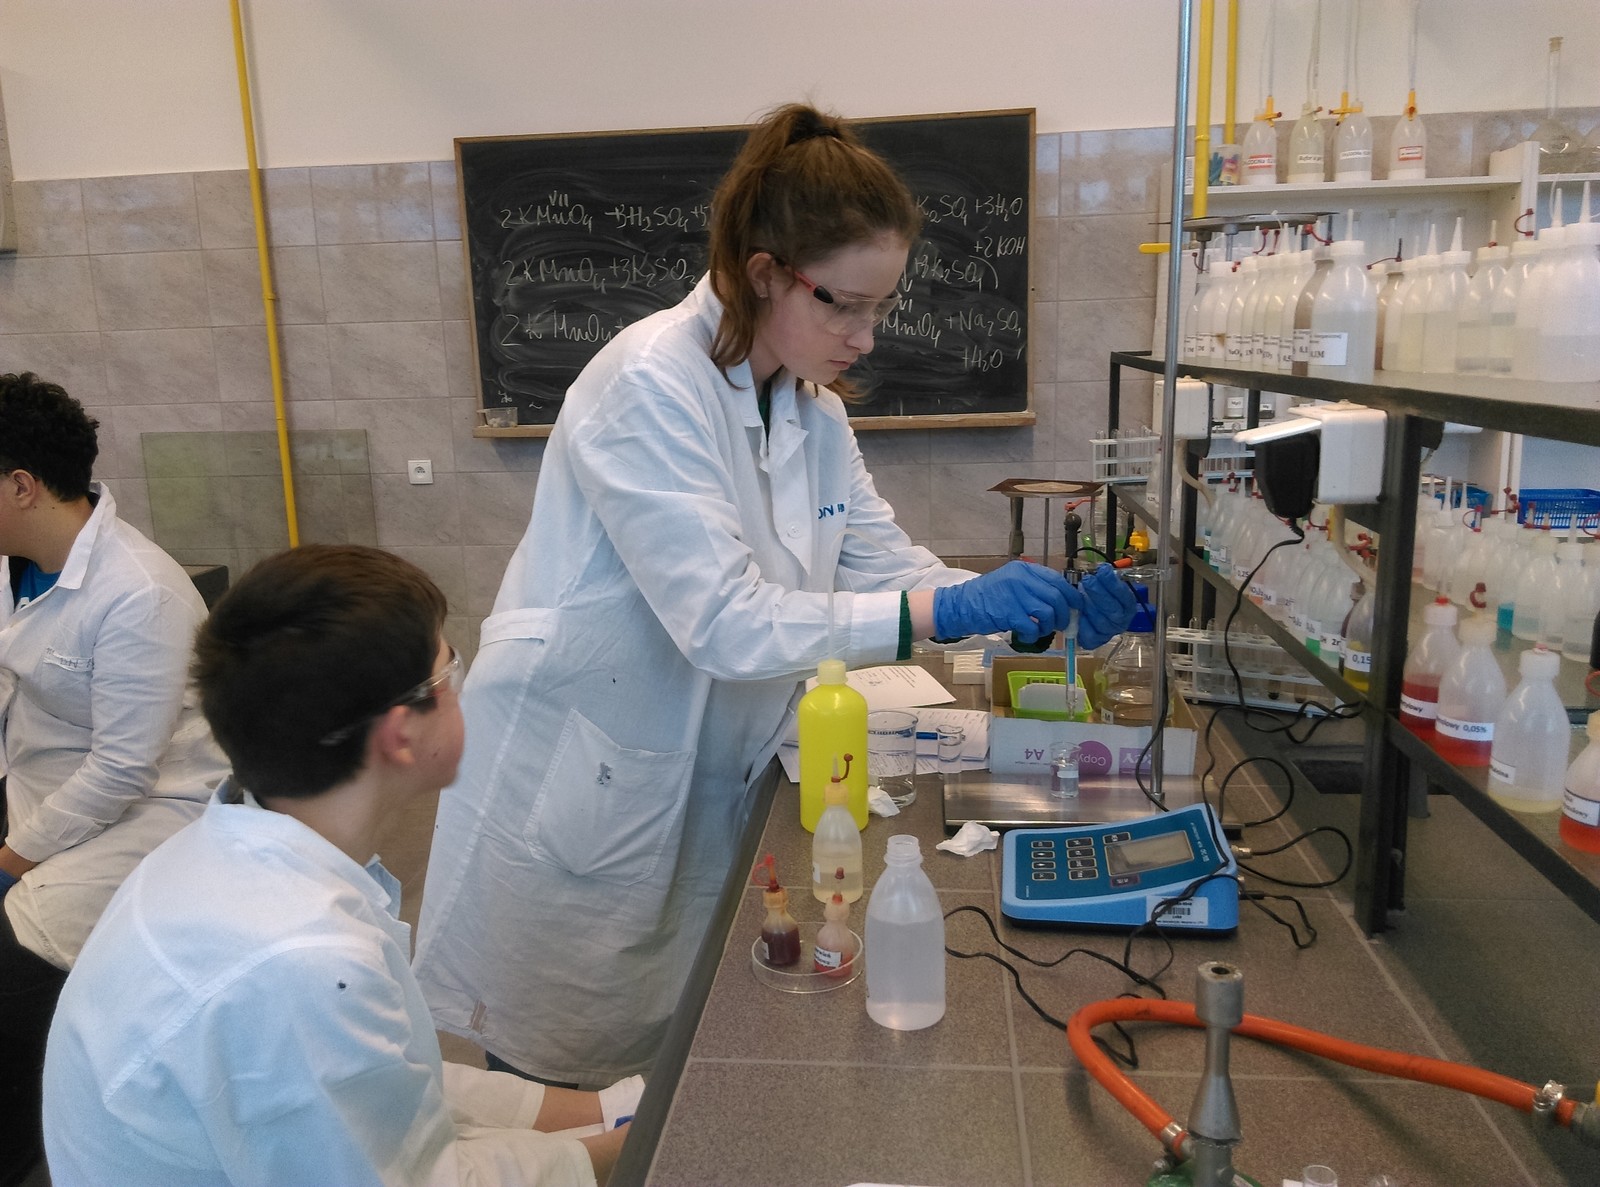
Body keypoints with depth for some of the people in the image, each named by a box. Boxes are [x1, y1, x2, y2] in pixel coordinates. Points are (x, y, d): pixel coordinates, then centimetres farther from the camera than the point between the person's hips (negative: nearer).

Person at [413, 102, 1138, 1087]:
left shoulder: (812, 409, 3)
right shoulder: (651, 385, -22)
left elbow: (885, 562, 5)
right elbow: (722, 619, -28)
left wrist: (1046, 607, -10)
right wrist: (940, 613, -30)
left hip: (704, 786, 7)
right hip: (576, 796, -6)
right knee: (564, 1089, 13)